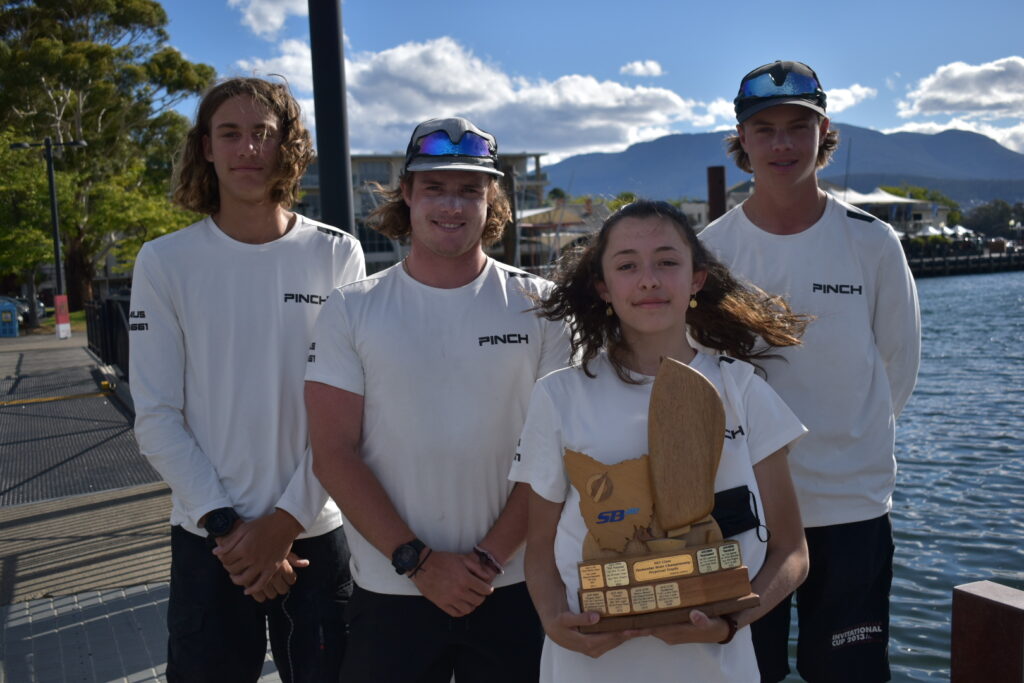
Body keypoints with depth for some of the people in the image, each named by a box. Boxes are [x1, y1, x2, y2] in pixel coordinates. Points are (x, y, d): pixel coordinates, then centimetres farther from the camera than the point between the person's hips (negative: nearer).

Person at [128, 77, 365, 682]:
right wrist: (226, 525, -10)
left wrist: (286, 520, -10)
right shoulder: (165, 261, -3)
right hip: (208, 539, 0)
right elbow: (156, 416, -4)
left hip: (316, 529, 0)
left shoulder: (338, 256, -4)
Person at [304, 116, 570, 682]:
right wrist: (418, 561, -11)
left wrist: (490, 557, -11)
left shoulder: (539, 306, -1)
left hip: (514, 587, 0)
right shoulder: (351, 310, -1)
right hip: (389, 592, 0)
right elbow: (333, 455, -5)